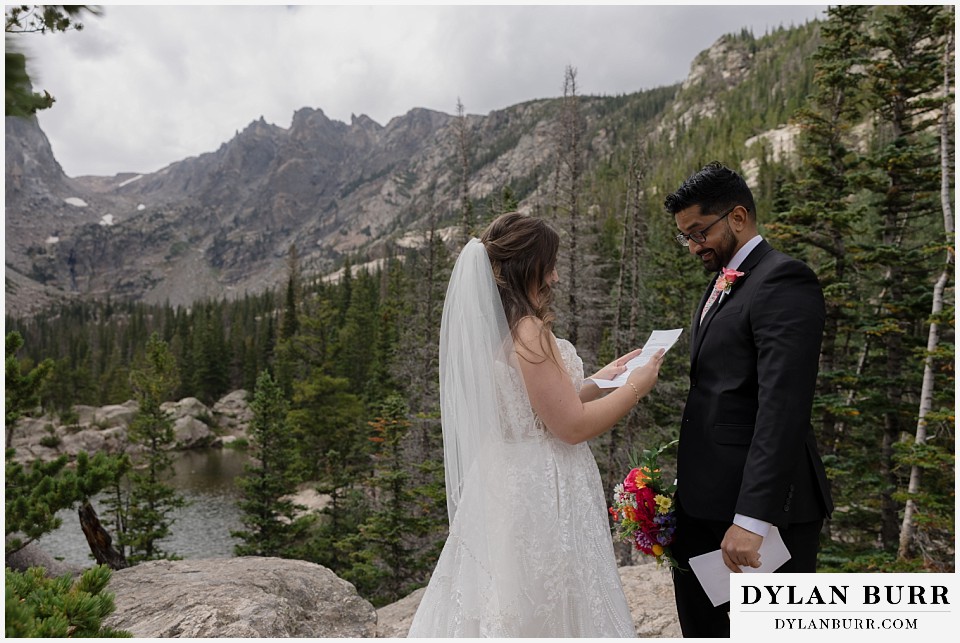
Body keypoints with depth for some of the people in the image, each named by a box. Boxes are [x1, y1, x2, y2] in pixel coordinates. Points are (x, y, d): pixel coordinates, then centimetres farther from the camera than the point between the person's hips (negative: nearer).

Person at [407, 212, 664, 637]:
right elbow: (572, 426, -18)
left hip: (502, 487, 9)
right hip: (541, 495, -9)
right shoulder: (529, 332, -20)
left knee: (505, 609, 18)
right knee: (547, 612, 6)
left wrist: (598, 380, 16)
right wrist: (636, 387, -6)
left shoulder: (487, 331, 8)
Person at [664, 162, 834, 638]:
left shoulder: (784, 280, -12)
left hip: (762, 509, -8)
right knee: (700, 626, 16)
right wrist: (687, 491, 14)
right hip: (703, 507, 9)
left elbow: (784, 407, -22)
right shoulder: (720, 285, 16)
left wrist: (752, 519, -25)